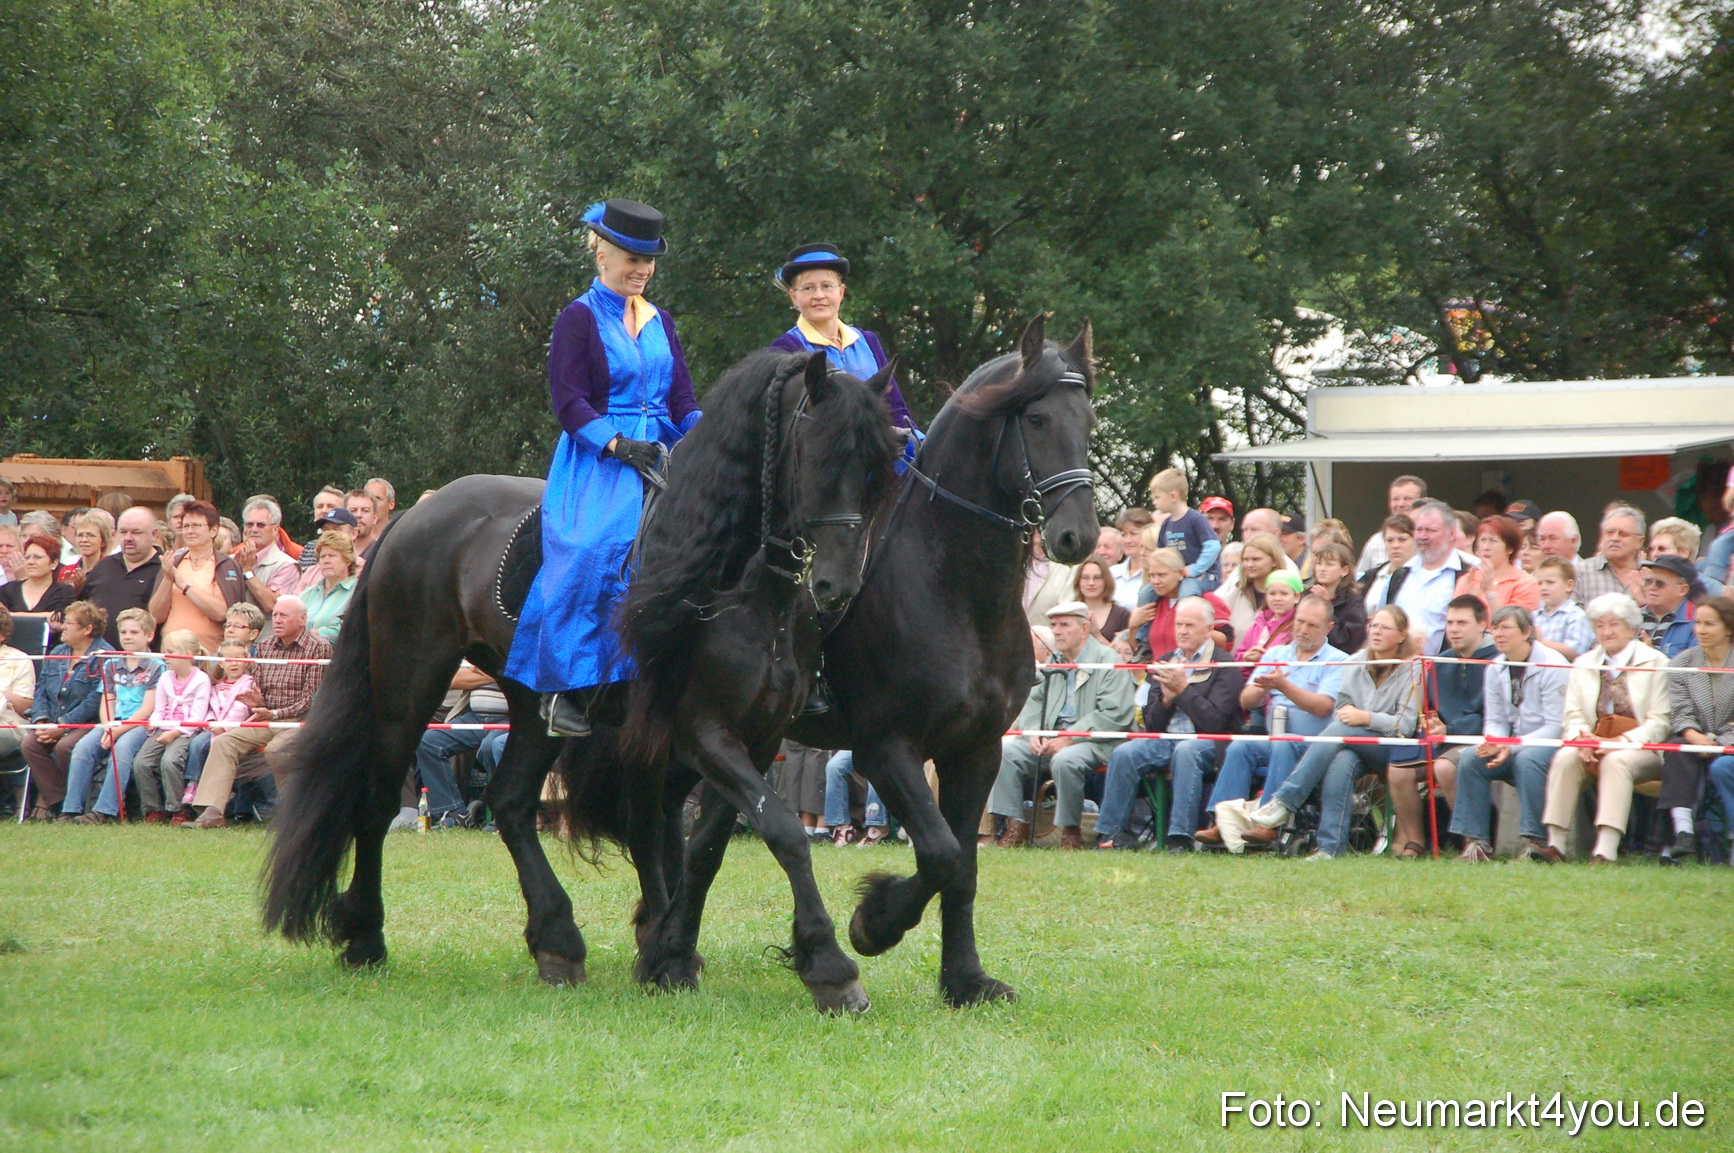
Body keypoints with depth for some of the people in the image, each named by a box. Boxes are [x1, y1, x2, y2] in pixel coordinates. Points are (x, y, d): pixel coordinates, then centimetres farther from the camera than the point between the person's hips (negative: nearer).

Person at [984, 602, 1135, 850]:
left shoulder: (1108, 662, -5)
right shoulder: (1052, 663, 18)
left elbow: (1114, 715, -15)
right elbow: (1033, 701, 19)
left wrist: (1069, 739, -20)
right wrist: (1034, 734, -4)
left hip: (1092, 741, -7)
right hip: (1050, 737, 7)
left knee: (1064, 760, -37)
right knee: (1005, 750, -14)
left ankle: (1071, 831, -19)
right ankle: (1015, 826, -11)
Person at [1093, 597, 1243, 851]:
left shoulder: (1224, 668, -1)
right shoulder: (1165, 663, 17)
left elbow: (1215, 721, -12)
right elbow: (1151, 724, 14)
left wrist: (1183, 689, -14)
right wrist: (1166, 698, -6)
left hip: (1206, 742, -5)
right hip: (1165, 739, 5)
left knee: (1185, 751, -38)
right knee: (1124, 753, -22)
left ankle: (1181, 837, -39)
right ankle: (1110, 832, -19)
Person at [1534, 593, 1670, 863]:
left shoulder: (1655, 663, 2)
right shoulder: (1583, 665, 17)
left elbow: (1661, 722, -5)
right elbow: (1573, 715, 10)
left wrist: (1623, 741, -20)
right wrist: (1581, 736, -14)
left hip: (1640, 748, -4)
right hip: (1594, 747, 4)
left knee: (1616, 762, -36)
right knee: (1565, 758, -28)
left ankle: (1606, 851, -45)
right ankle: (1555, 844, -32)